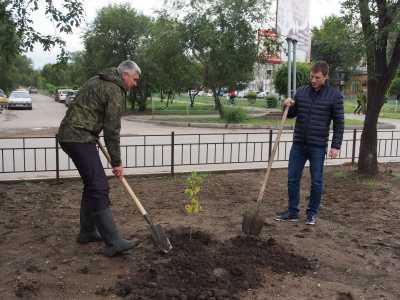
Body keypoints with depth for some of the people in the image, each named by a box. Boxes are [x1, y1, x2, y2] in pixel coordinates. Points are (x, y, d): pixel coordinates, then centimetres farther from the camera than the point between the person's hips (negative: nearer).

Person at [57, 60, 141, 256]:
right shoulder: (115, 90, -9)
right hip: (80, 138, -10)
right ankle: (113, 243, -15)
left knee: (92, 185, 15)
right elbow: (112, 129, -11)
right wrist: (117, 162, -5)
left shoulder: (97, 81, 20)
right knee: (99, 188, -14)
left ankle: (87, 232, 23)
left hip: (69, 135, 10)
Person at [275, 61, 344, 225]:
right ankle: (292, 212, 19)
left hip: (318, 146, -4)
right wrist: (289, 106, -7)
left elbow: (339, 123, -3)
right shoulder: (301, 92, 6)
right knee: (292, 178, 7)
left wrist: (335, 145, -10)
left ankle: (312, 213, 20)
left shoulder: (335, 96, -4)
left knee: (316, 181, 5)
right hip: (298, 144, 4)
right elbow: (291, 114, 15)